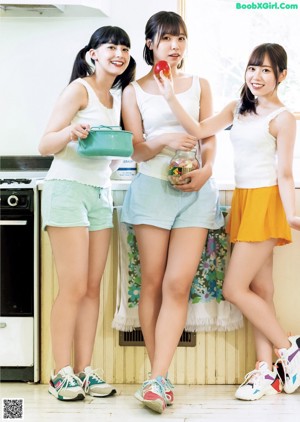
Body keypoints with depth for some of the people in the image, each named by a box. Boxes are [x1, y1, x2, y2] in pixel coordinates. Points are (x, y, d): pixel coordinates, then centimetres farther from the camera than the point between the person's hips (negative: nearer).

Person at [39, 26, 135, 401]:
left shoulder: (117, 98, 17)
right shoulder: (79, 89, -5)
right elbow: (45, 145, -10)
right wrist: (70, 132, -29)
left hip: (101, 193, 7)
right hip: (68, 188, -7)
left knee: (93, 286, 4)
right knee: (74, 287, -8)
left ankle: (84, 370, 8)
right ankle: (62, 373, -1)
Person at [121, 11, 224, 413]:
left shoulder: (200, 85, 13)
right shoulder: (134, 91, 7)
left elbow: (209, 140, 10)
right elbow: (137, 151, 3)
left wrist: (205, 172, -10)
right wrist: (163, 142, -17)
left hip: (195, 191, 1)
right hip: (152, 186, -1)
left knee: (178, 285, -9)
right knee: (152, 283, -1)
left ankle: (157, 380, -12)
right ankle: (160, 376, 7)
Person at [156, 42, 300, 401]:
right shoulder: (238, 108, 11)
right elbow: (199, 130, -1)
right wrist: (171, 98, -10)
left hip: (265, 203, -7)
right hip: (243, 200, 7)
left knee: (234, 289, -7)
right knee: (259, 290, 8)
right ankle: (266, 370, 14)